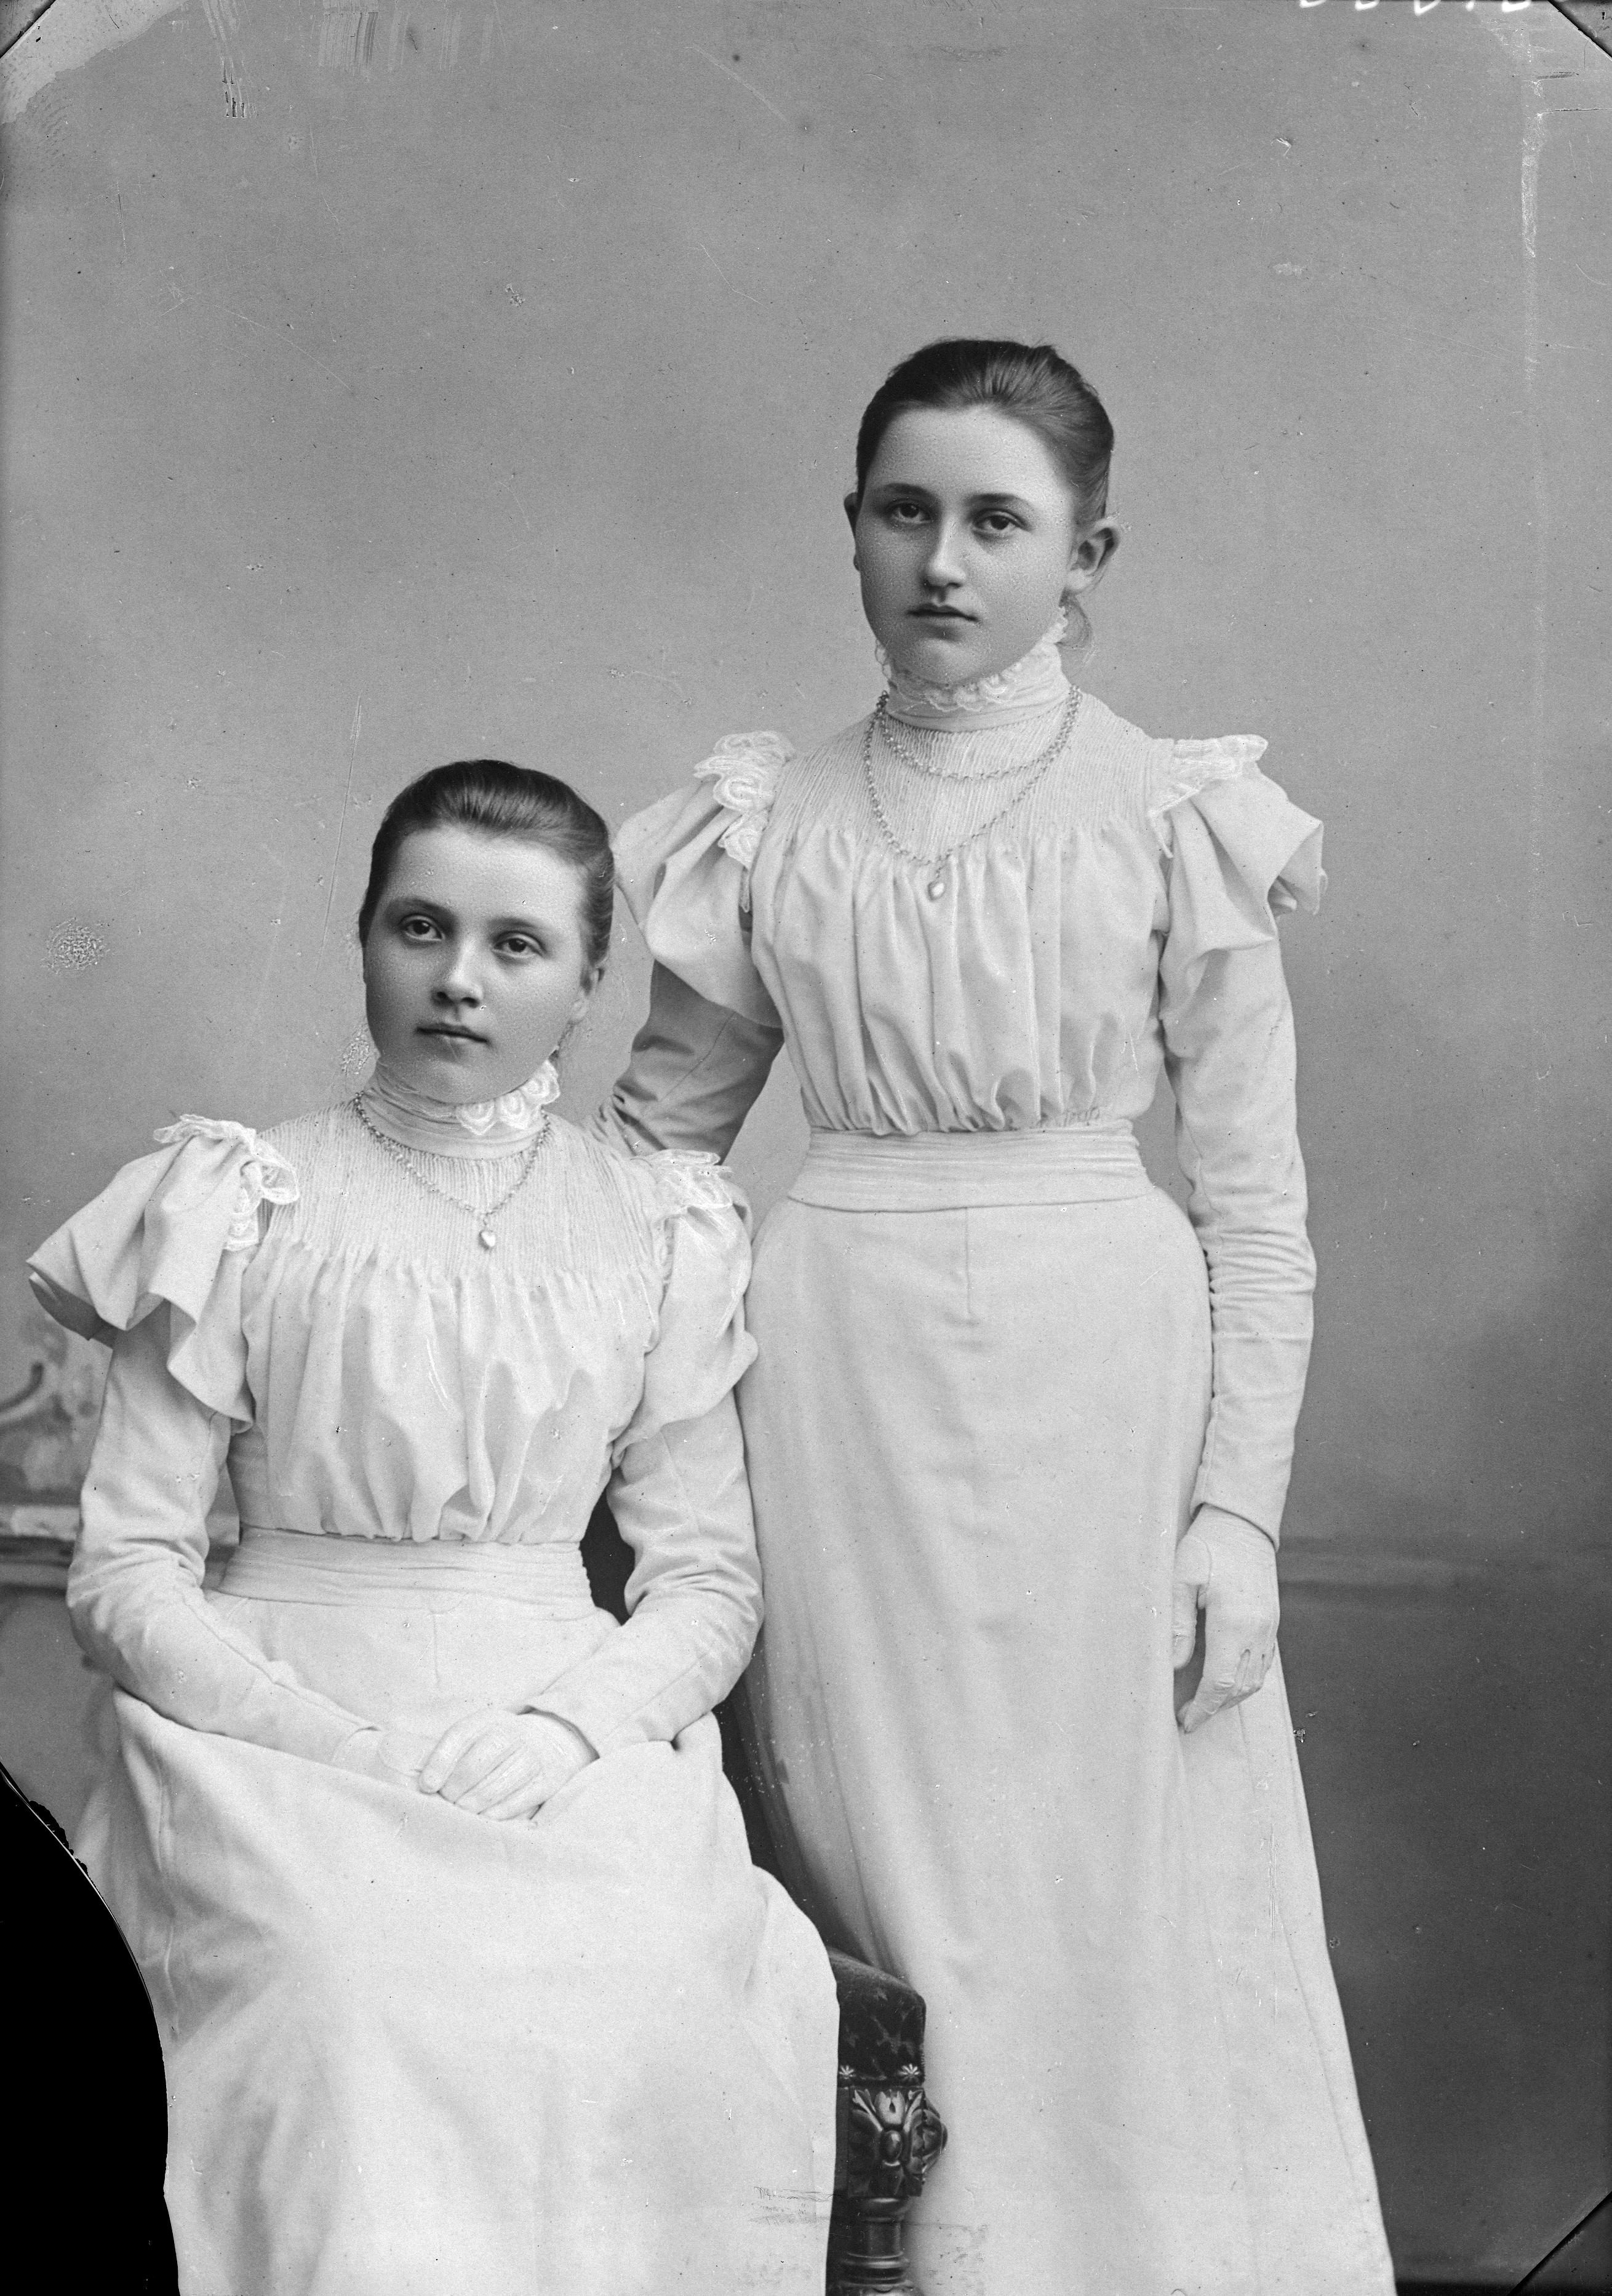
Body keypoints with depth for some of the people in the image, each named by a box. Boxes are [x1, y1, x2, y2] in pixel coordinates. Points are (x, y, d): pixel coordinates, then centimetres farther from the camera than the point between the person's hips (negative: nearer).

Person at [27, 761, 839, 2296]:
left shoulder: (653, 1236, 12)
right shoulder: (245, 1208, 5)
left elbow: (709, 1578, 10)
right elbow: (123, 1569, 2)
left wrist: (564, 1722, -10)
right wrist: (334, 1741, -13)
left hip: (568, 1745, 2)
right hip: (280, 1726, -1)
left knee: (659, 1995, -29)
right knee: (359, 1995, -33)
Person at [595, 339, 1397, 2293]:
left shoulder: (1173, 819, 0)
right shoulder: (769, 829, 6)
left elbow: (1259, 1201, 0)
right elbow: (652, 1142, 13)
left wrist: (1238, 1507, -6)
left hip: (1103, 1376, -1)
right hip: (842, 1388, 2)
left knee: (1124, 1901, 2)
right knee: (880, 1879, 6)